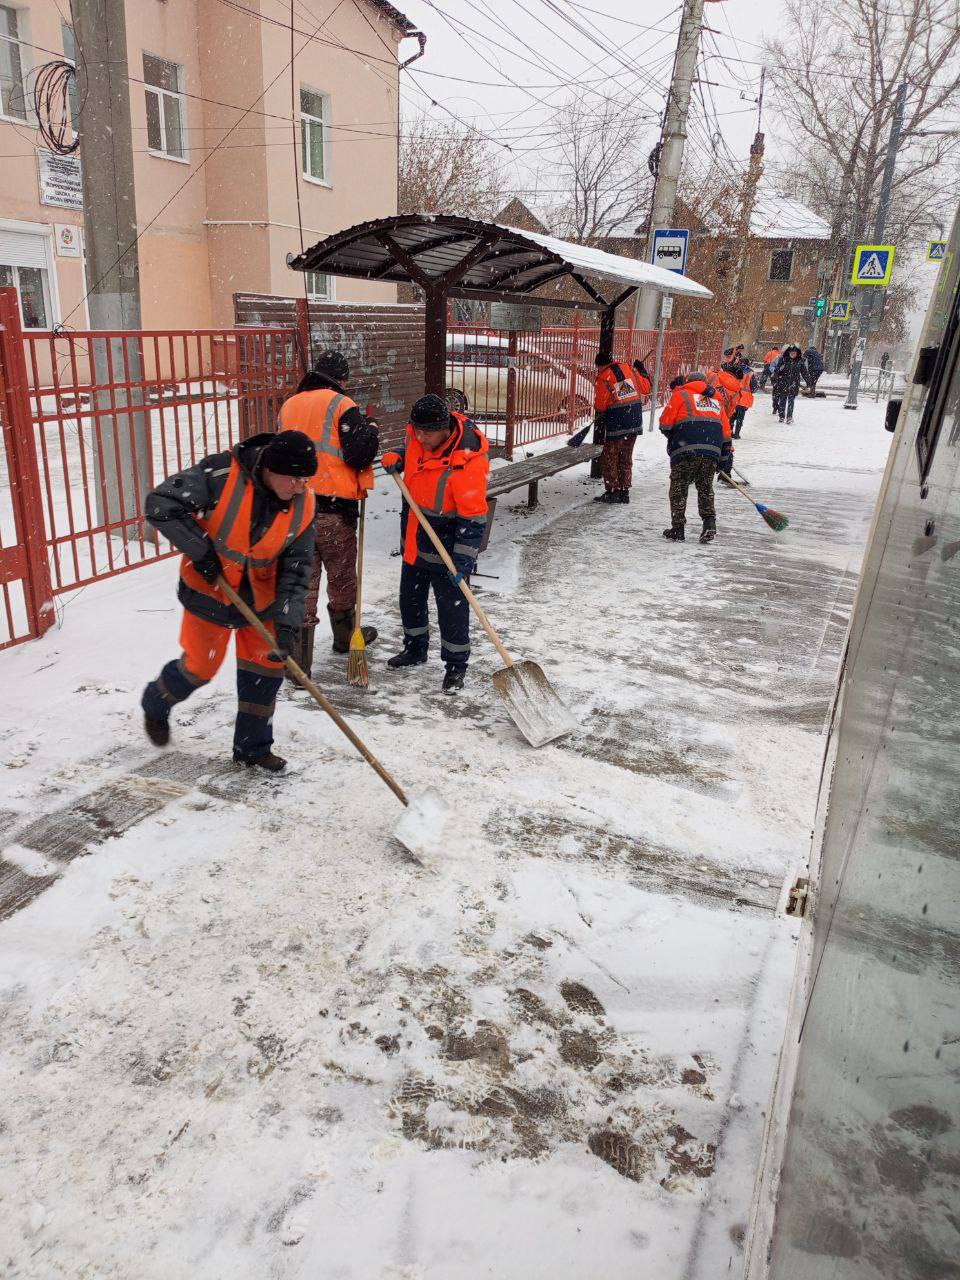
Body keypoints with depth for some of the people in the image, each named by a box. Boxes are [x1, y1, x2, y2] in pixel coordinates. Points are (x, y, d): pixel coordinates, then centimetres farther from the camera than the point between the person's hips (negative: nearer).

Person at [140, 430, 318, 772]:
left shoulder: (303, 504, -13)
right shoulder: (221, 473, -27)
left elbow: (296, 566, -11)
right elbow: (160, 504, -25)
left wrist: (287, 622, -20)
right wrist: (200, 551, -23)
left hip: (261, 596, 4)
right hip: (210, 588, -4)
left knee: (266, 666, 6)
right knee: (200, 666, 7)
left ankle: (252, 747, 24)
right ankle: (155, 705, 40)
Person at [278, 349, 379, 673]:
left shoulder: (288, 406, 12)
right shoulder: (341, 405, -7)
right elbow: (358, 454, -13)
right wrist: (371, 431, 4)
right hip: (334, 508, -4)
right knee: (341, 577, 17)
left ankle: (299, 660, 3)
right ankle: (345, 636, 38)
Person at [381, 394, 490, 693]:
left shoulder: (467, 462, -31)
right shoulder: (417, 433, -10)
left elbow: (473, 519, -26)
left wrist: (462, 560, -26)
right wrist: (395, 456, -3)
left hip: (446, 547, -7)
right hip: (414, 539, 8)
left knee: (452, 607, 2)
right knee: (410, 598, 21)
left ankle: (456, 665, 20)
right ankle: (415, 648, 43)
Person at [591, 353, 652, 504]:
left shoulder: (602, 378, -9)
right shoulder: (630, 368, 5)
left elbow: (600, 406, -7)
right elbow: (646, 388, 10)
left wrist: (600, 419, 12)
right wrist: (642, 370, 24)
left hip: (616, 425, -6)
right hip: (635, 422, 6)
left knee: (609, 458, 7)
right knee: (626, 457, 15)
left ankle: (612, 492, 8)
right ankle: (624, 492, 20)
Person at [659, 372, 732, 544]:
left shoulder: (681, 394, 9)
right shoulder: (716, 400, 26)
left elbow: (665, 423, 4)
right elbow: (726, 433, 22)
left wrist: (674, 437, 24)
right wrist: (726, 461, 24)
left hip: (685, 451, -5)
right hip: (712, 452, 5)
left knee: (679, 489, 7)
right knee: (705, 488, 18)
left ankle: (677, 529, 9)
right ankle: (709, 524, 5)